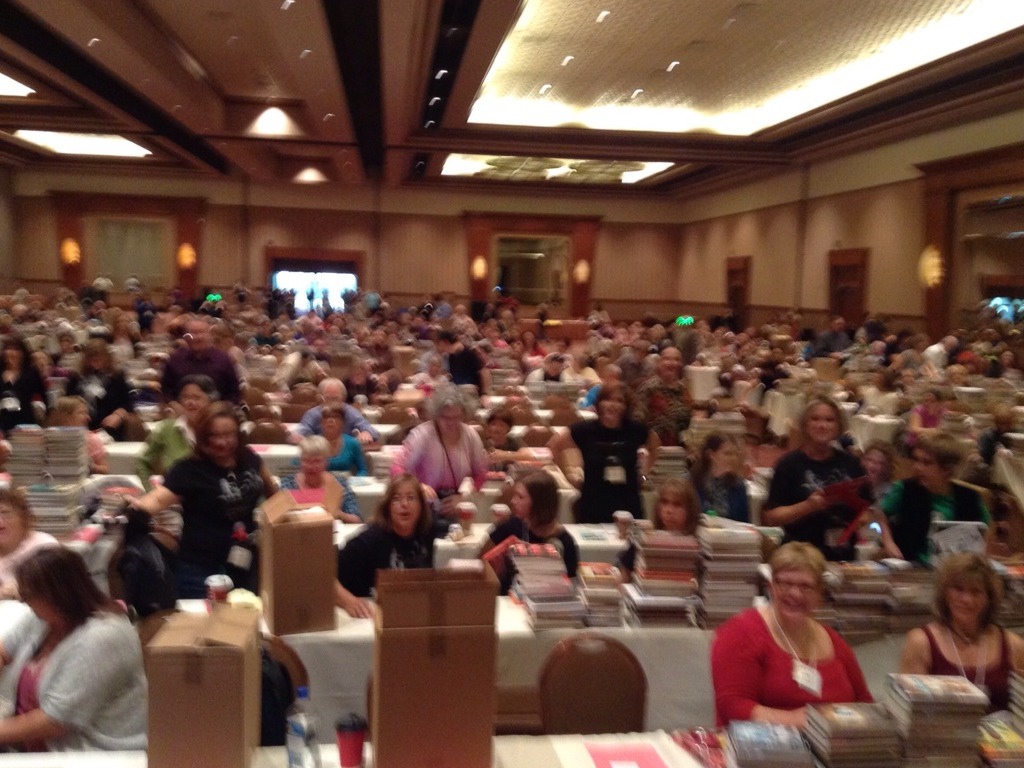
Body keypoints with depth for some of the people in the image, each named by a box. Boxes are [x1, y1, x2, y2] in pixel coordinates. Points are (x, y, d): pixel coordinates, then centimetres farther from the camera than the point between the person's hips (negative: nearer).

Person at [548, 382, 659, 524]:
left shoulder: (636, 430, -3)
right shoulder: (585, 430, -7)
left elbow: (653, 446, 18)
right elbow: (554, 446, 5)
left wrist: (644, 472, 10)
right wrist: (570, 473, 3)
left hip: (629, 507, 1)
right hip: (592, 508, -1)